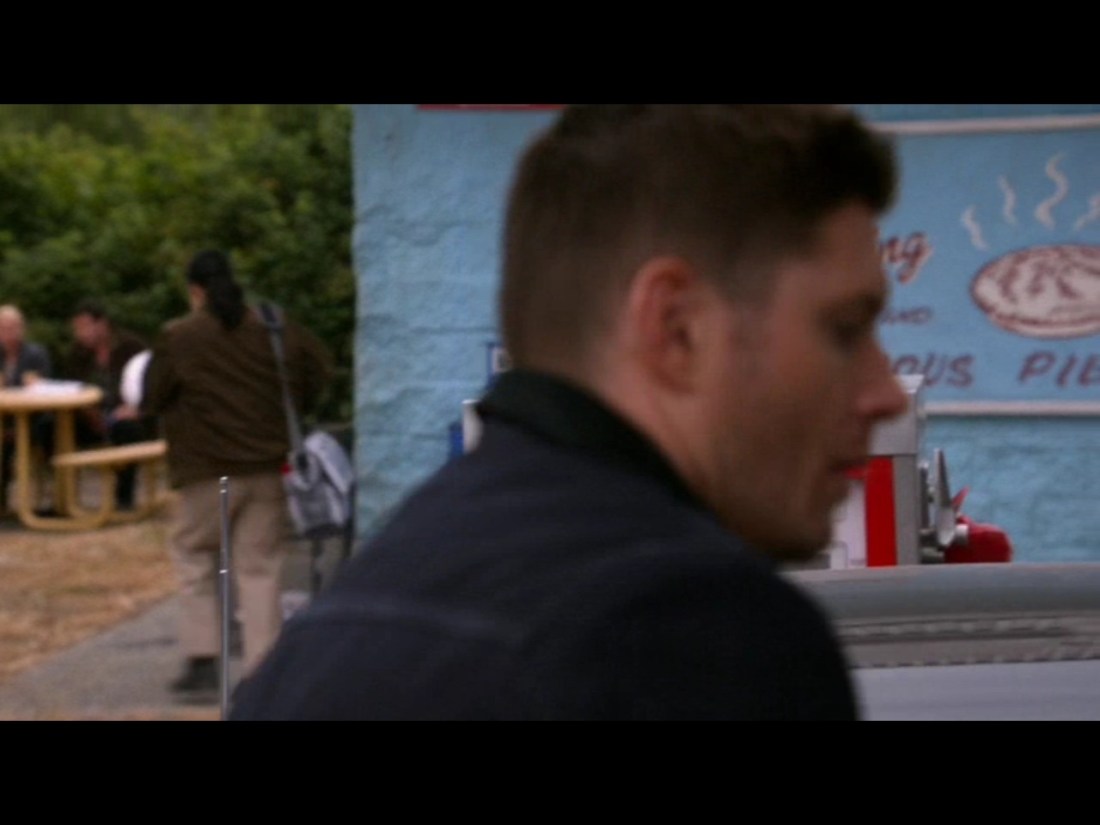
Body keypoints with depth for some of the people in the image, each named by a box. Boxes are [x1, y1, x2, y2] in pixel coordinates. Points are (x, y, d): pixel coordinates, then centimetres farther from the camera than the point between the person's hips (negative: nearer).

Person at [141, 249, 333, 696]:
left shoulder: (178, 337, -8)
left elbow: (150, 399, -2)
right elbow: (319, 368, 10)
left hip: (208, 472, -3)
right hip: (269, 466, 3)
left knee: (195, 559, 12)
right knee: (260, 566, 6)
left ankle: (202, 659, 6)